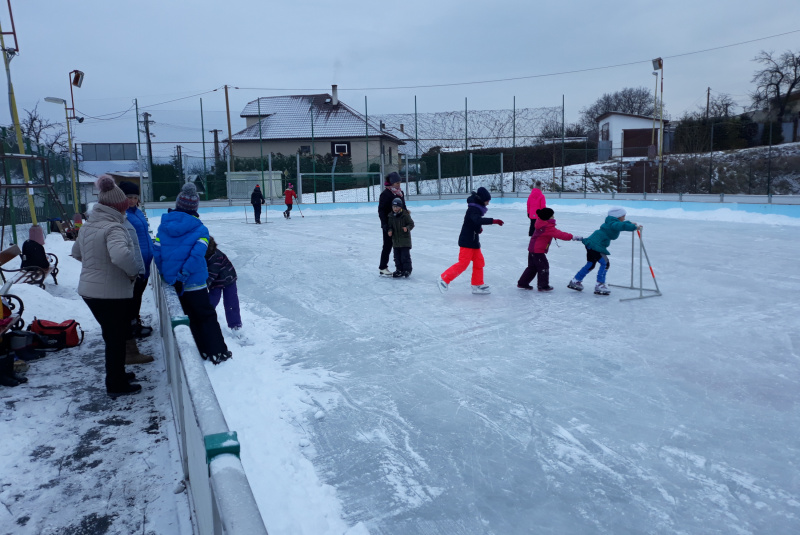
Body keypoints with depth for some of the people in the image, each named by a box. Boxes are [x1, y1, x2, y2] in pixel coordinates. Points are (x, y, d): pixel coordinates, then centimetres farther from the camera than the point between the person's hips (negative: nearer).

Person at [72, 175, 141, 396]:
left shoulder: (87, 226, 7)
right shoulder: (114, 227, -20)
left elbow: (76, 252, 23)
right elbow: (120, 254, -38)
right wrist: (134, 271, -21)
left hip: (88, 290, 8)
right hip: (113, 293, -8)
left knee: (112, 335, 23)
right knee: (116, 338, 7)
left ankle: (116, 375, 38)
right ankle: (116, 385, 19)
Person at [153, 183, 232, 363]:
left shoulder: (164, 225, 1)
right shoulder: (200, 229, -10)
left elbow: (156, 250, 0)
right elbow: (197, 254, -23)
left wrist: (165, 274, 10)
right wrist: (183, 275, -18)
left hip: (171, 281, 4)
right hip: (194, 282, -4)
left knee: (192, 316, 17)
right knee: (207, 315, 9)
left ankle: (204, 351, 24)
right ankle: (218, 352, 12)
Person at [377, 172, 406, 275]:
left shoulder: (400, 192, 11)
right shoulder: (385, 193, -11)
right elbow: (381, 210, -13)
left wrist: (405, 211, 4)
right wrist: (385, 223, -18)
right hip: (388, 225, -7)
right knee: (387, 246, 0)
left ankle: (399, 267, 17)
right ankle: (382, 268, 11)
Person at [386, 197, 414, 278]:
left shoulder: (405, 215, -9)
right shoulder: (391, 216, 5)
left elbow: (411, 224, -6)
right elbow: (390, 226, 13)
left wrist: (407, 228, -24)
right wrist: (390, 231, -7)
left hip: (405, 239, -5)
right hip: (395, 240, 5)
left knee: (405, 256, -4)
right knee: (397, 256, 9)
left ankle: (407, 270, 5)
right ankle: (399, 270, 18)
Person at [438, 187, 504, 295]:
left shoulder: (477, 208, 11)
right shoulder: (473, 209, -19)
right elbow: (478, 220, -39)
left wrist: (479, 228, 7)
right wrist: (493, 221, -42)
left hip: (474, 241, 10)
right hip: (467, 241, -10)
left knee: (479, 261, 12)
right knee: (463, 263, -9)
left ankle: (477, 285, 21)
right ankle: (444, 279, 1)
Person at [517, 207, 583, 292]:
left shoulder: (541, 223, 5)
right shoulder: (548, 227, -23)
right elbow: (559, 234, -28)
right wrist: (572, 237, -28)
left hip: (532, 249, 10)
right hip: (538, 250, -10)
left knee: (532, 267, 18)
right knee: (543, 267, 0)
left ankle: (522, 283, 23)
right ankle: (543, 286, 7)